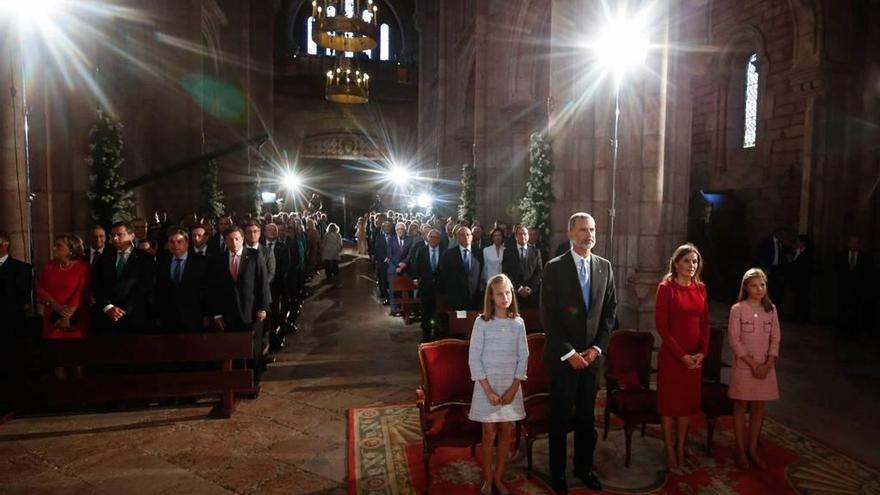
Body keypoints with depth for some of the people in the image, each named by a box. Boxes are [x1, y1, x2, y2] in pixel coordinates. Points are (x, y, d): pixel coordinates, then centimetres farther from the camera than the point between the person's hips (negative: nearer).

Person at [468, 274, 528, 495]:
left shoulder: (518, 323, -1)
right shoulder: (481, 322, -9)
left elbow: (523, 357, 1)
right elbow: (474, 358, -10)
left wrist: (513, 388, -7)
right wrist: (489, 390, -13)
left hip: (511, 386, 3)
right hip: (487, 386, -3)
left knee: (506, 432, 9)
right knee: (489, 434, 4)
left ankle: (498, 477, 27)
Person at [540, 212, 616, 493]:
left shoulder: (604, 267, 5)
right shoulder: (555, 268, -8)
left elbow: (610, 311, 6)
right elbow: (548, 315, -10)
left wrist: (597, 348, -4)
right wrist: (568, 352, -12)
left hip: (591, 354, 3)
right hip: (562, 356, -3)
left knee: (587, 416, 13)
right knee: (560, 417, 8)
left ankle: (584, 467, 32)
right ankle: (557, 471, 25)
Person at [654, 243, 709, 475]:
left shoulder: (700, 288, 6)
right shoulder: (666, 287, -11)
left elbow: (705, 323, 8)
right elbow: (661, 326, -13)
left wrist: (702, 352, -4)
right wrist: (681, 355, -15)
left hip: (695, 356, 5)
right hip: (671, 355, -5)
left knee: (688, 401, 14)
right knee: (669, 402, 6)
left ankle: (681, 449, 29)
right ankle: (670, 453, 17)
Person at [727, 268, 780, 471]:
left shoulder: (771, 309, 3)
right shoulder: (738, 309, -9)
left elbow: (775, 339, 3)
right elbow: (734, 340, -11)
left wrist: (767, 364, -9)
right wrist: (752, 363, -14)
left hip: (766, 367, 4)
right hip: (743, 366, -4)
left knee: (758, 407, 10)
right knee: (741, 406, 5)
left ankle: (752, 448, 23)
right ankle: (740, 450, 15)